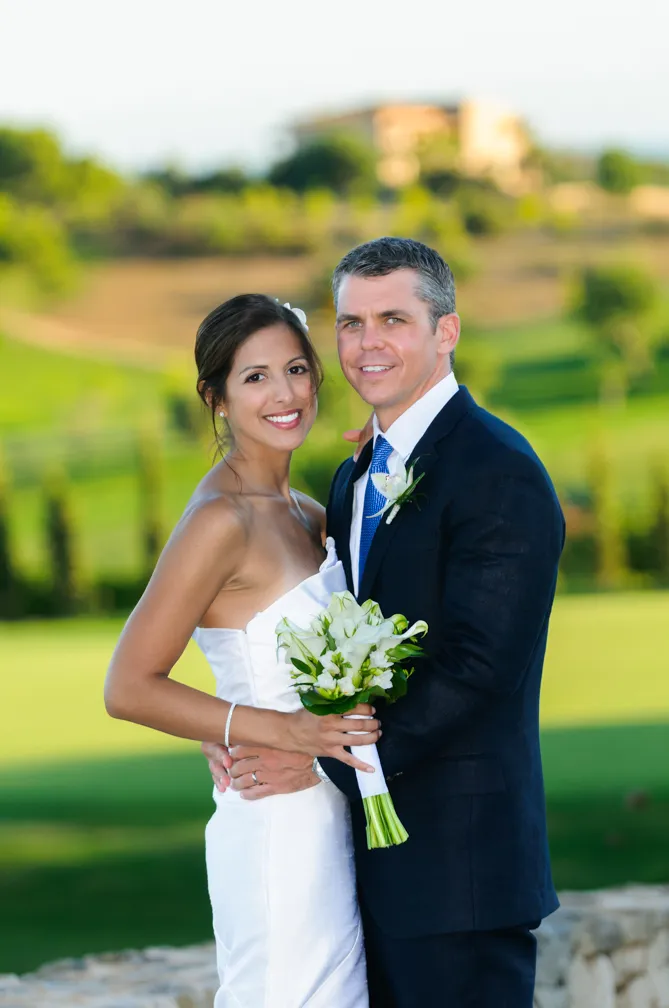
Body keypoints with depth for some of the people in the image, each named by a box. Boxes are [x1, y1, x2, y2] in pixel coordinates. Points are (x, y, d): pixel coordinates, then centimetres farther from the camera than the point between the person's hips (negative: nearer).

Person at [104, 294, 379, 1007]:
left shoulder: (293, 510, 9)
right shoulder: (220, 521, -16)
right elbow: (128, 688, -17)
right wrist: (285, 729, -23)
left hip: (326, 816, 9)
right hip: (278, 831, -9)